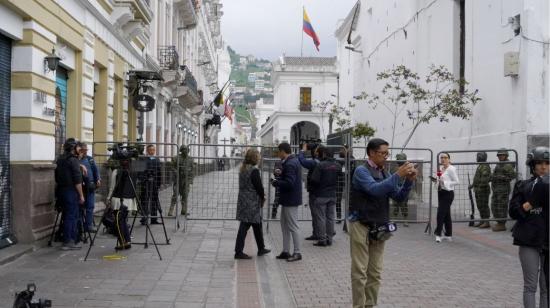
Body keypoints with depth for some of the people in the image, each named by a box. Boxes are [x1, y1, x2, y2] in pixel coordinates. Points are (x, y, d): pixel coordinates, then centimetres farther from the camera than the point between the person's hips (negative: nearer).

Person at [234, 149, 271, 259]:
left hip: (243, 201, 9)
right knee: (244, 227, -4)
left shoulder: (242, 169, 11)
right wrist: (263, 197, 3)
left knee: (257, 225, 19)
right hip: (252, 203, -9)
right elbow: (258, 186, -16)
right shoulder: (254, 170, -16)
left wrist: (261, 195, 10)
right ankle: (238, 252, 0)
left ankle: (261, 249, 30)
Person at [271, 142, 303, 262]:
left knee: (293, 227, -2)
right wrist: (279, 177, 7)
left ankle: (297, 253, 6)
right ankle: (286, 251, 24)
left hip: (290, 200, -11)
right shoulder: (294, 161, 13)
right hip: (288, 199, 11)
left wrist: (276, 182, -13)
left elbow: (289, 183, -26)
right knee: (284, 225, 16)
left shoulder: (290, 164, -20)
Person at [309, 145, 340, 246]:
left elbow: (314, 180, -17)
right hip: (333, 195, 6)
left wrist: (313, 190, 1)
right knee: (330, 218, 12)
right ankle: (329, 239, 17)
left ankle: (322, 240, 5)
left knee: (321, 218, 2)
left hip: (321, 196, -6)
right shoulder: (337, 165, 3)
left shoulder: (320, 165, -17)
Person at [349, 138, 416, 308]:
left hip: (379, 228, 6)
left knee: (375, 272, 9)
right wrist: (398, 175, -26)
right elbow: (375, 189, -26)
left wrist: (409, 181, -7)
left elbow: (399, 197, 8)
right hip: (361, 226, -6)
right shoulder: (361, 171, -10)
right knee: (360, 271, -3)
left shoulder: (384, 173, 10)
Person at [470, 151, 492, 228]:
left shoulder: (485, 167, -14)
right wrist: (472, 185, 32)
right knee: (480, 206, 12)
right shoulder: (480, 166, 17)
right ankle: (482, 221, 18)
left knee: (484, 206, -6)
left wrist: (480, 186, -33)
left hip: (483, 190, -10)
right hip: (478, 190, 10)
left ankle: (487, 222, -3)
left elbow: (485, 178, -26)